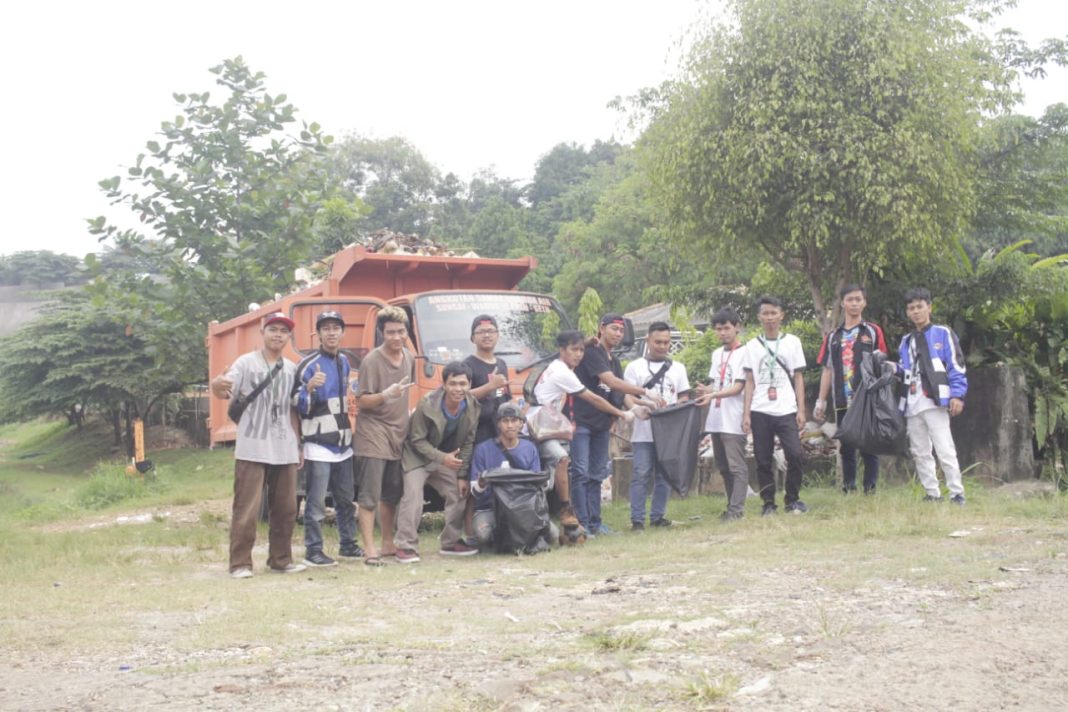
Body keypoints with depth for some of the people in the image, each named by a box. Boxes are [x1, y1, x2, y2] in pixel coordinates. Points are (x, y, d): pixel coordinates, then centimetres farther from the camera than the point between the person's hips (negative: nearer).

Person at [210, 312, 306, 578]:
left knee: (286, 508, 10)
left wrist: (298, 445, 16)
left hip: (285, 451, 5)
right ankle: (240, 563, 2)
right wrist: (218, 385, -38)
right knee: (246, 509, -4)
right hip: (252, 449, -5)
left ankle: (280, 559, 22)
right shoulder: (246, 363, -2)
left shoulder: (291, 369, 12)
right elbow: (226, 393, -14)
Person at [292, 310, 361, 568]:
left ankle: (348, 545, 25)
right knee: (316, 502, -5)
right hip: (318, 445, -7)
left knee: (346, 499, 14)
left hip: (343, 444, 7)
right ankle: (313, 551, 0)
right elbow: (299, 406, -13)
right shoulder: (308, 365, -10)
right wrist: (310, 387, -30)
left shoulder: (344, 362, 13)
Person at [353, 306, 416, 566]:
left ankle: (388, 544, 25)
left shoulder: (409, 358, 10)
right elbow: (361, 400, -14)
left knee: (391, 495, 14)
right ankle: (370, 549, -8)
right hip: (373, 435, -7)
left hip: (398, 435, 7)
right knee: (369, 496, -8)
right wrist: (385, 396, -30)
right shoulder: (372, 361, -12)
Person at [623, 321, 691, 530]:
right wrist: (639, 407, -22)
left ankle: (658, 516, 13)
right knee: (641, 475, -6)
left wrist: (672, 408, -9)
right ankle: (637, 519, -4)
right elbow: (627, 396, -1)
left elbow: (684, 397, 13)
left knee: (665, 475, 5)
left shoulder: (678, 368, 15)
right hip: (643, 431, -3)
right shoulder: (635, 367, 7)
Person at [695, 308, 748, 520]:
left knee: (737, 466, -8)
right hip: (716, 420, 8)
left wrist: (713, 395, -23)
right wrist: (705, 391, -4)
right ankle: (732, 507, 17)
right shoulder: (717, 353, 17)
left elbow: (738, 387, -11)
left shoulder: (743, 353, -5)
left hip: (733, 420, -8)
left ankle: (736, 508, -9)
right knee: (723, 466, 10)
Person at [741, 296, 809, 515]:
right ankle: (768, 503, 10)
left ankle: (793, 499, 2)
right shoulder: (752, 346, 10)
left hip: (786, 411, -1)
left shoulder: (792, 342, 8)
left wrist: (801, 410, 0)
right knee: (763, 460, 1)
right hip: (760, 412, 1)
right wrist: (746, 413, 1)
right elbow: (750, 382, 9)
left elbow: (798, 378, 8)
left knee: (795, 454, -12)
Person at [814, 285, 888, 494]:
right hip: (842, 403, 3)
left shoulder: (873, 332, 5)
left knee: (869, 448, -2)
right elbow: (827, 370, 14)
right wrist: (820, 401, 8)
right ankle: (848, 490, 11)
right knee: (846, 449, 6)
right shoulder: (833, 337, 13)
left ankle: (870, 490, 3)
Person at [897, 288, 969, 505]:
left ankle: (957, 494, -9)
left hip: (935, 401, -6)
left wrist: (957, 395, -12)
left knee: (945, 450, -12)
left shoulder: (943, 334, 3)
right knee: (919, 453, 7)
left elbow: (956, 366, -3)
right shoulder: (906, 341, 21)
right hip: (913, 404, 7)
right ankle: (933, 495, 13)